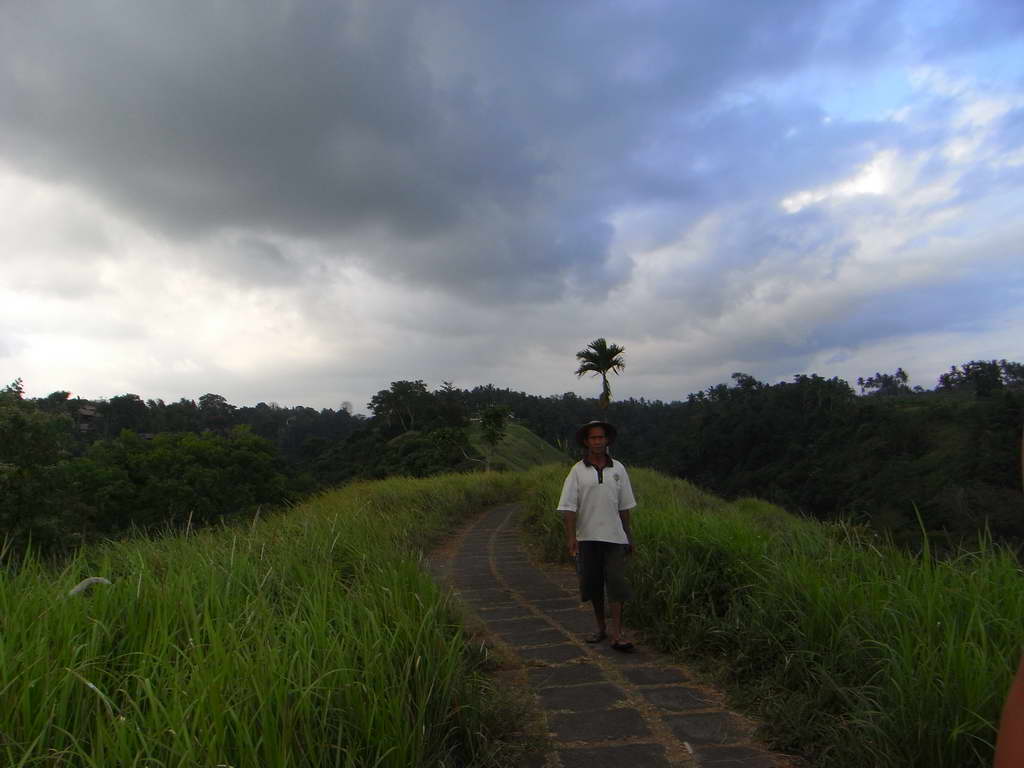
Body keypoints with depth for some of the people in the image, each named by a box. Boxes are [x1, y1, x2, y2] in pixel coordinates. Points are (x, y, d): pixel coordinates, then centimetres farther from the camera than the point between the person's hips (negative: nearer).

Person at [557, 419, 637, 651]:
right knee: (593, 584, 9)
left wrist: (629, 536, 12)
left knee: (616, 584, -6)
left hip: (614, 536, 1)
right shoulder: (578, 471, -1)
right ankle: (601, 628, 26)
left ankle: (616, 634, -3)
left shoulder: (618, 469, 5)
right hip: (588, 537, 0)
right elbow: (568, 507, -5)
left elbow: (624, 506, 11)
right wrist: (571, 536, -13)